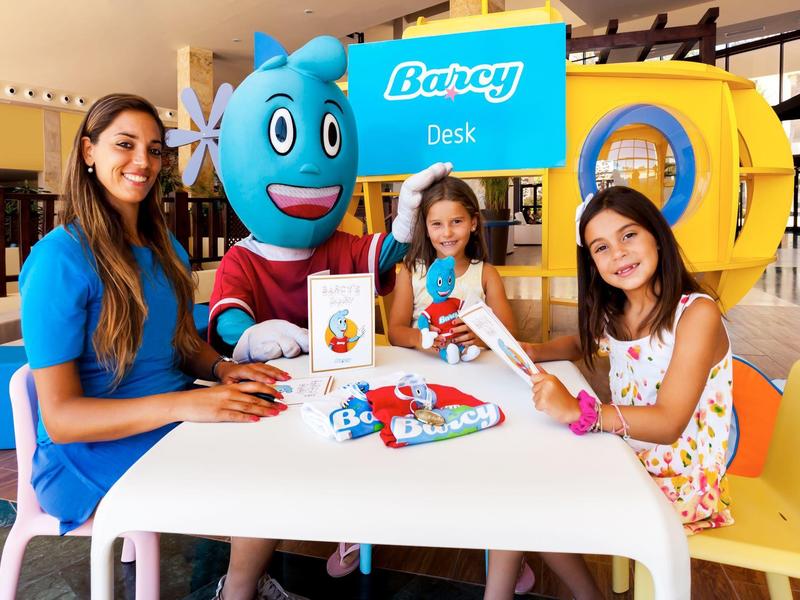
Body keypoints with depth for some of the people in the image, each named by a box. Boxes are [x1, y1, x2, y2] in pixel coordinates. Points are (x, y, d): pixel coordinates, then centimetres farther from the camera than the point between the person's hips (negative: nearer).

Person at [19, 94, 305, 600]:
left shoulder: (166, 249, 6)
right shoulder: (60, 259, -17)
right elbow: (60, 416, -18)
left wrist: (222, 369, -7)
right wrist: (182, 404, -31)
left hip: (176, 420, 7)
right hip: (94, 451, -7)